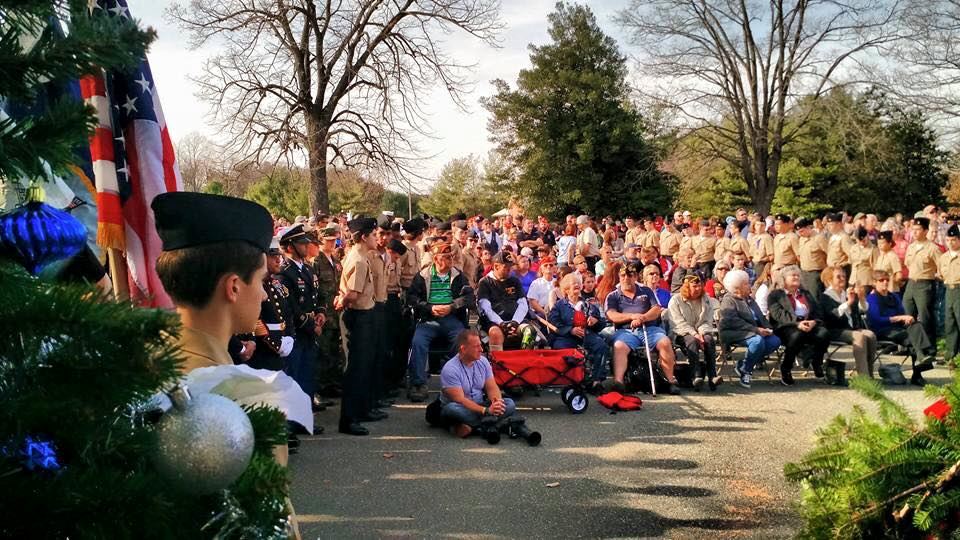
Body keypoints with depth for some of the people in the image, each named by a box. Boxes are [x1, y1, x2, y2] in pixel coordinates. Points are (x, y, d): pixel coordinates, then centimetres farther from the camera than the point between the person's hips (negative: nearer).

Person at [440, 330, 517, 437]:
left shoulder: (483, 361, -1)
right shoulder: (450, 369, -20)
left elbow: (492, 388, 0)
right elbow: (459, 400, -25)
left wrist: (497, 401, -25)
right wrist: (486, 411, -34)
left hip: (480, 406, 5)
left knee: (509, 404, -17)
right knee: (452, 408, -40)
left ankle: (470, 426, -26)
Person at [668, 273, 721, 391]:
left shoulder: (707, 300, 14)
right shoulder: (675, 300, 1)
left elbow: (708, 322, 9)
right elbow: (679, 324, -9)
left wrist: (701, 333, -13)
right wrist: (694, 334, -21)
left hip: (701, 333, 3)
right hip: (684, 334, -3)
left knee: (709, 339, -30)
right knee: (692, 341, -36)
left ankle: (712, 376, -39)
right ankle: (697, 375, -46)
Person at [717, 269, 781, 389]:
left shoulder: (749, 299, 24)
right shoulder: (728, 301, -4)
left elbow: (761, 317, 22)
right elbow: (733, 322, -18)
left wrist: (767, 328, -2)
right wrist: (756, 330, -22)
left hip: (756, 332, 9)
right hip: (734, 334, -9)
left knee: (775, 341, -14)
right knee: (758, 341, -34)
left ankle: (745, 365, -4)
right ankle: (743, 370, -11)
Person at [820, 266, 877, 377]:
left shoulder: (848, 294, 22)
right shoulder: (825, 297, 3)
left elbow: (863, 310, 11)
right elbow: (833, 314, -14)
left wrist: (861, 298, -8)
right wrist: (848, 302, -23)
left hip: (853, 328, 6)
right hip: (835, 331, -6)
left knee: (870, 335, -23)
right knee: (859, 337, -31)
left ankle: (869, 374, -19)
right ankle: (863, 376, -35)